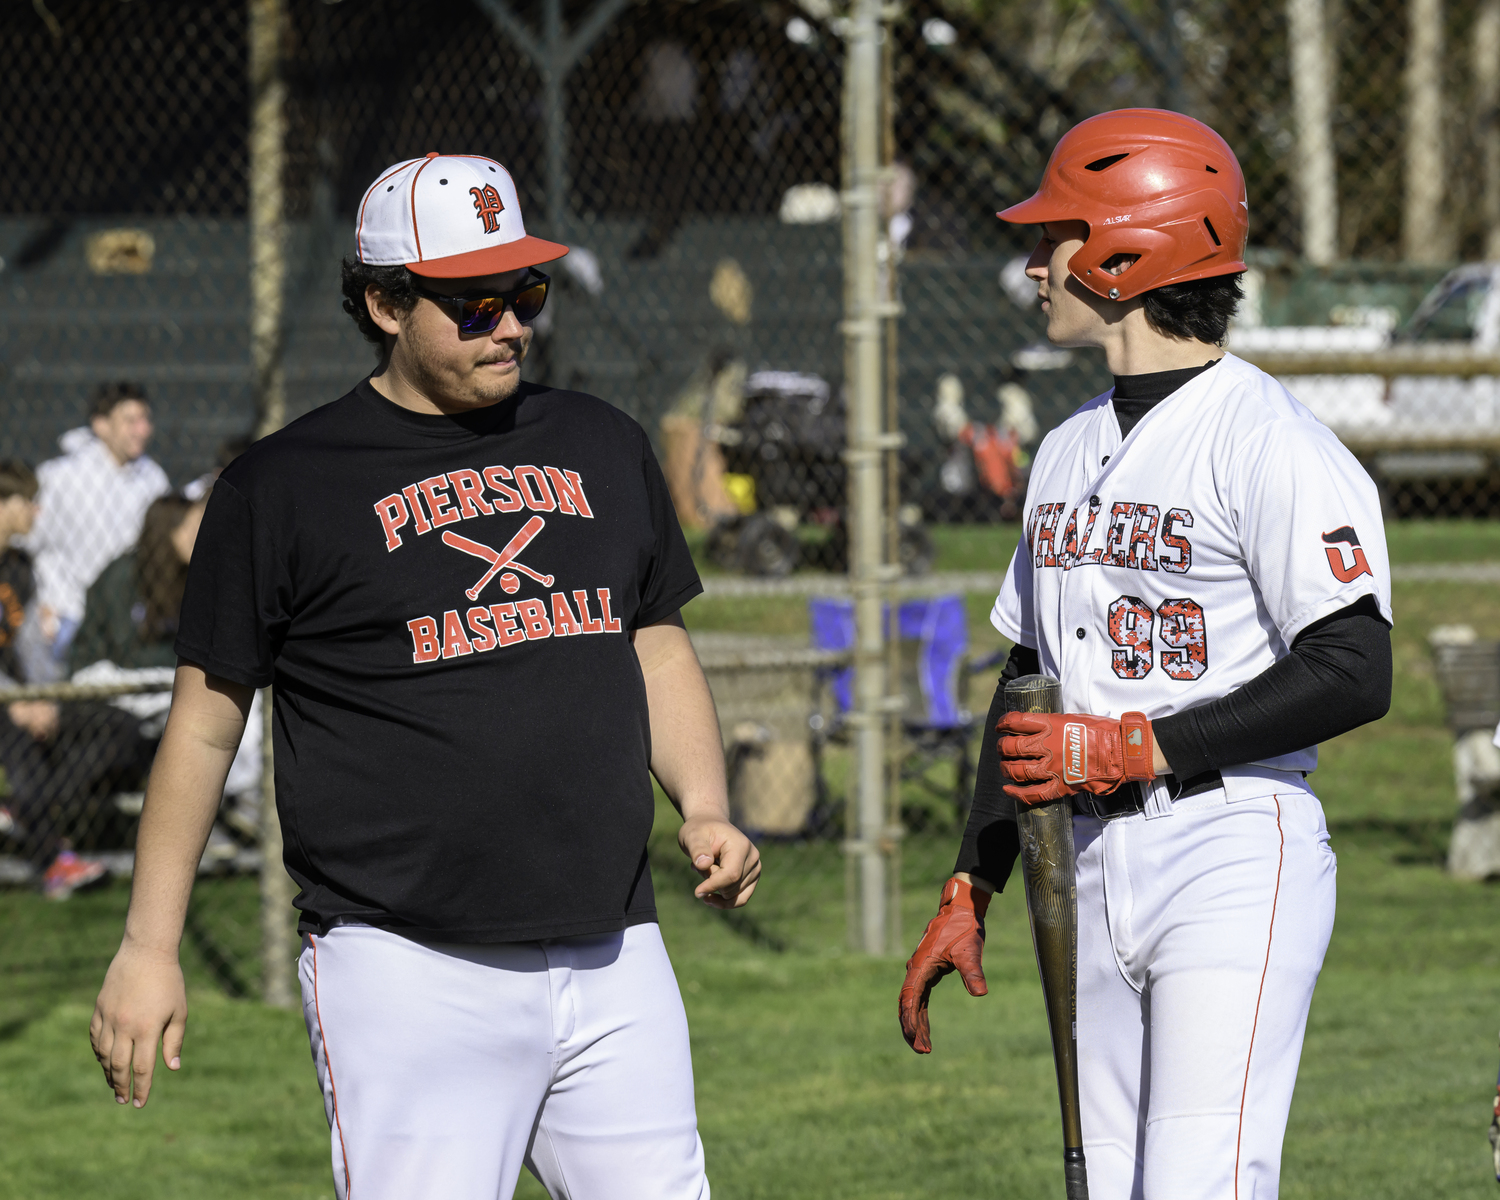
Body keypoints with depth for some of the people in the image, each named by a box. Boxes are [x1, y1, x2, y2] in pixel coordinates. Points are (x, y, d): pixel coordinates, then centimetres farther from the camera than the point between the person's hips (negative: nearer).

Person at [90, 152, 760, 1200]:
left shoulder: (604, 447, 15)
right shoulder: (282, 486, 0)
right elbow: (206, 720, 3)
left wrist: (706, 810, 5)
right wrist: (149, 948, 1)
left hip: (615, 961, 5)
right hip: (408, 973, -5)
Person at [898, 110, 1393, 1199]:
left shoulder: (1268, 442, -10)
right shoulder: (1070, 451, 17)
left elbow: (1355, 673, -18)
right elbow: (1029, 692, 23)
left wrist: (1137, 746, -18)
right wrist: (970, 894, 18)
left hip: (1235, 862, -8)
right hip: (1096, 876, 8)